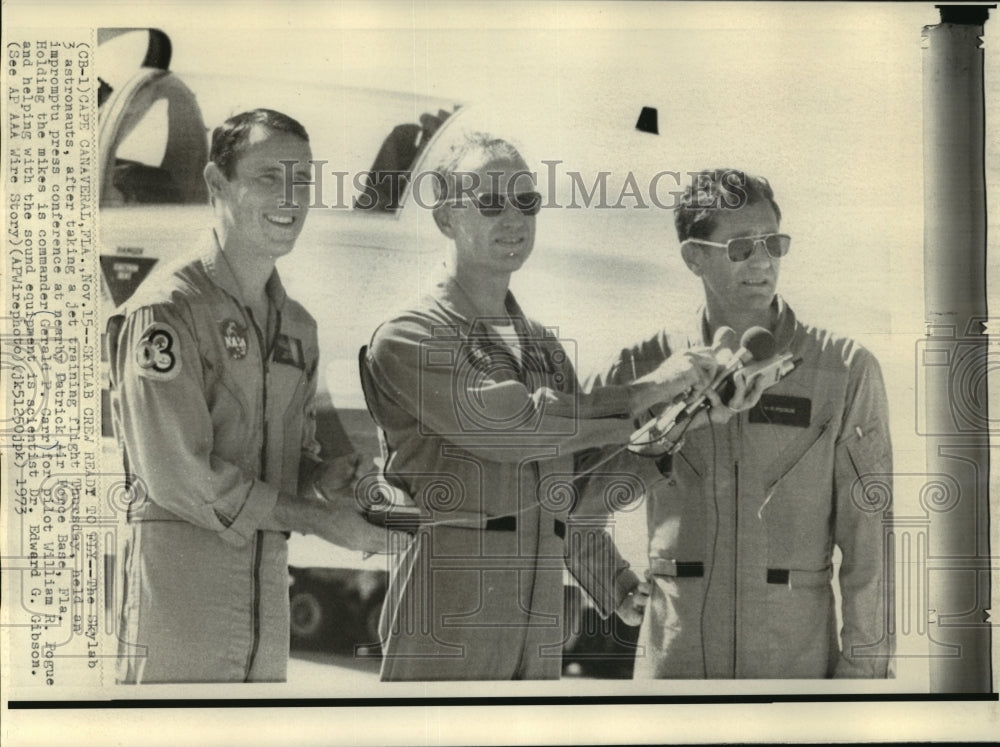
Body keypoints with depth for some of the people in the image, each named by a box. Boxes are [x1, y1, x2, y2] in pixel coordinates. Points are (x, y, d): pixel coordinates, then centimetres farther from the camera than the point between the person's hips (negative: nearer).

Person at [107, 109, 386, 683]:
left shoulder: (298, 326, 15)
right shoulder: (166, 311, -9)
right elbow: (178, 474, -16)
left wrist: (326, 475, -3)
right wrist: (320, 520, -12)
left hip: (270, 583, 7)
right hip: (179, 579, -7)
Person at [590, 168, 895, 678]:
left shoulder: (846, 371, 0)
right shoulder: (645, 368, 3)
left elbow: (868, 541, -1)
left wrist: (862, 664, -4)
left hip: (797, 653, -1)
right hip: (672, 654, 1)